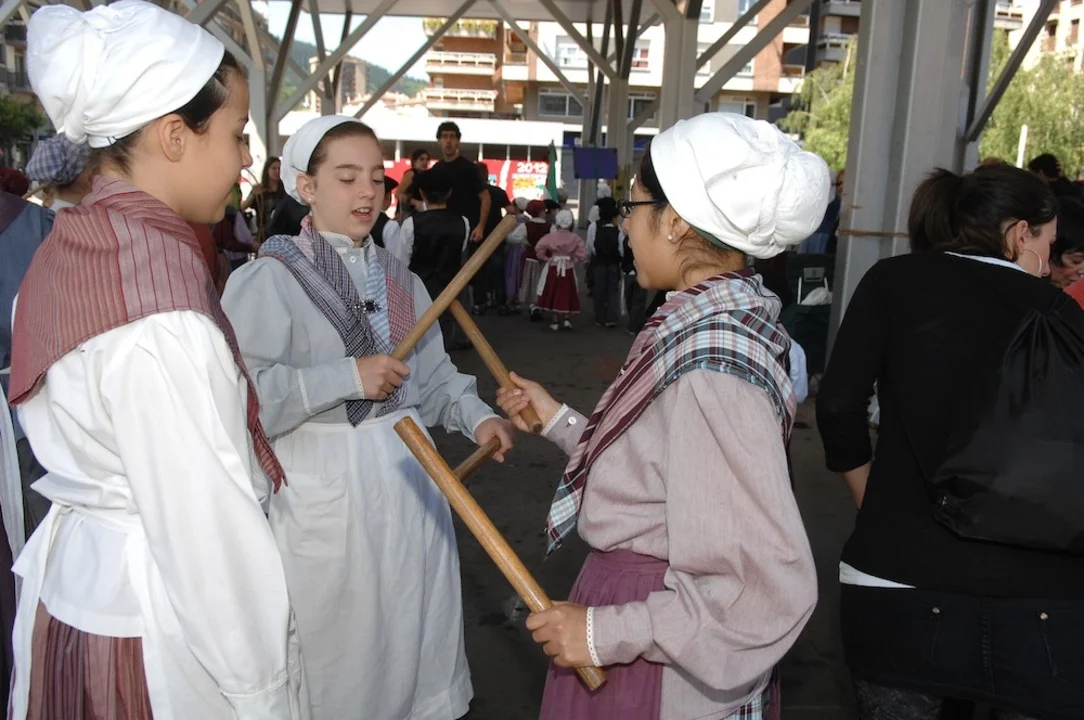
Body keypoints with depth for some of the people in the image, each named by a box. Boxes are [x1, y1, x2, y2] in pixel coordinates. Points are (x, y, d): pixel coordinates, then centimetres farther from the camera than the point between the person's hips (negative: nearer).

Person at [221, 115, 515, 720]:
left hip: (408, 481, 6)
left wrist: (477, 417, -7)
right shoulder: (267, 280, -10)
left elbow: (434, 374, 10)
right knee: (336, 656, 10)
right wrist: (348, 377, -22)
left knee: (411, 638, 18)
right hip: (323, 493, -5)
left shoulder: (401, 281, 11)